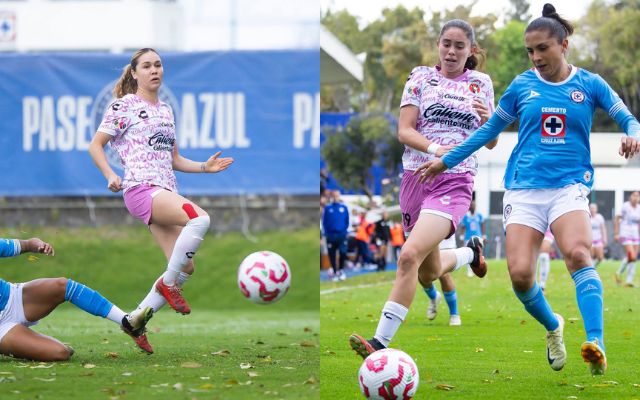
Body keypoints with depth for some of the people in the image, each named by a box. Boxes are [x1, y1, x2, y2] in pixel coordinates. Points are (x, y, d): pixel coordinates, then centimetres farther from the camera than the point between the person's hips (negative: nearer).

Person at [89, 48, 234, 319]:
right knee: (200, 219, -31)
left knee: (185, 268, 0)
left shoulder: (166, 110, 21)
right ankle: (168, 283, -16)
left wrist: (205, 167, 12)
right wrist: (110, 176, -14)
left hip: (167, 194, 8)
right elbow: (96, 145, 2)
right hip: (141, 188, -8)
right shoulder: (124, 105, 1)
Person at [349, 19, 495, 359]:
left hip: (455, 182, -3)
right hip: (417, 176, 3)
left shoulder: (481, 84, 9)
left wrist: (487, 120, -9)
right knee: (429, 275, 15)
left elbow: (490, 142, 14)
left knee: (410, 255, -25)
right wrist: (436, 149, -21)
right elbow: (404, 131, -3)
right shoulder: (421, 78, 6)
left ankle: (381, 341, -27)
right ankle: (470, 252, 50)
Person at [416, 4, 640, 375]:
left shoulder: (589, 84, 5)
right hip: (524, 188, 2)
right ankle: (553, 327, 17)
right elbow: (490, 130, 19)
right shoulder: (521, 86, 9)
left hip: (569, 187, -2)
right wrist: (446, 161, 19)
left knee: (578, 253, -30)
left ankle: (596, 344, -36)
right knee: (520, 274, -14)